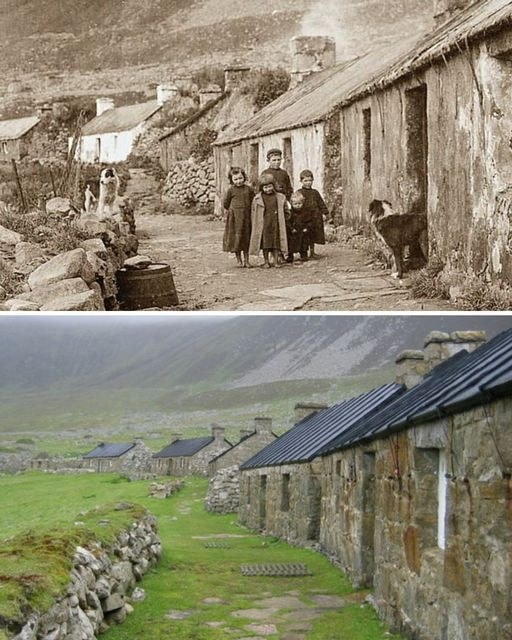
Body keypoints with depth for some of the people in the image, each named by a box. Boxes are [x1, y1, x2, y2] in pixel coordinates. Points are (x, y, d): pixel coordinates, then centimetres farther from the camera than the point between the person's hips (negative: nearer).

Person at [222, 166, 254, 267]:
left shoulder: (248, 189, 2)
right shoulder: (231, 190, -4)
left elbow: (253, 201, 13)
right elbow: (225, 203, 4)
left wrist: (247, 210, 7)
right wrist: (232, 210, 5)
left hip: (247, 217, 2)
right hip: (235, 217, -2)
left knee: (246, 237, 6)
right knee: (237, 237, 1)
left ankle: (246, 260, 14)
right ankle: (239, 260, 10)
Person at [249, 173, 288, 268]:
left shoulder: (280, 197, 5)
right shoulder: (257, 199, 1)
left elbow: (285, 210, 14)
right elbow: (253, 213, 5)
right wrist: (255, 226, 1)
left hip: (276, 223, 1)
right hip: (264, 224, -1)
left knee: (276, 242, 2)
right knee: (265, 242, 1)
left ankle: (276, 261, 10)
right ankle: (266, 261, 9)